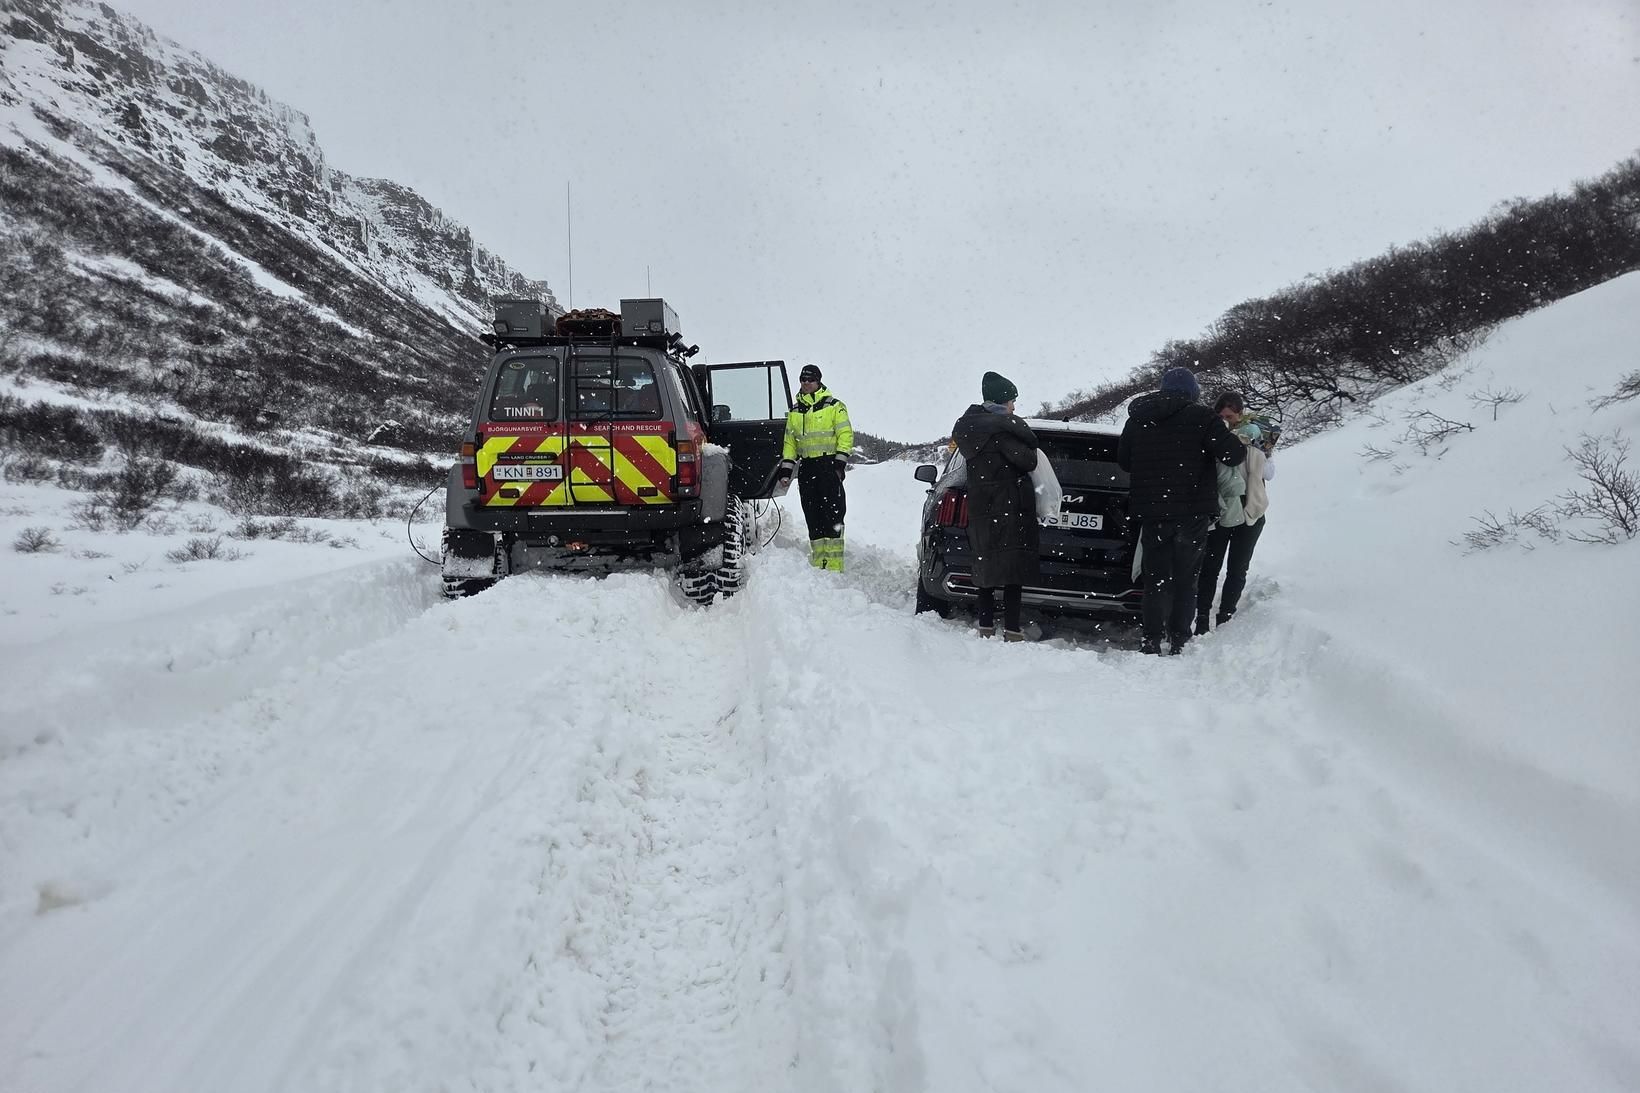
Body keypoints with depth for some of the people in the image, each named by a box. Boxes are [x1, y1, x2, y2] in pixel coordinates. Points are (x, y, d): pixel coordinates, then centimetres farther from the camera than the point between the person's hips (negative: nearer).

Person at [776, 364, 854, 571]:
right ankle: (818, 563, 9)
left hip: (829, 464, -5)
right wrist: (786, 468, 10)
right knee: (812, 515, 4)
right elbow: (789, 441, 19)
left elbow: (845, 435, -3)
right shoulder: (795, 410, 16)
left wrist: (840, 462, -12)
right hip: (806, 467, 5)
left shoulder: (834, 406, 2)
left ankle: (834, 565, -12)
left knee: (832, 514, -10)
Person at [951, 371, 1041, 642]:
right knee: (1013, 567, -7)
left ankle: (986, 626, 16)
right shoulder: (1002, 425, -14)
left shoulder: (968, 424, 12)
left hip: (980, 506, 8)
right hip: (1009, 505, -8)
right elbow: (1027, 461, -17)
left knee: (987, 563, 14)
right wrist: (1030, 451, 6)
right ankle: (1011, 630, -11)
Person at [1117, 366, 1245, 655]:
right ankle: (1179, 641, 7)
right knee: (1185, 579, 8)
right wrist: (1242, 445, 10)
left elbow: (1123, 461, 17)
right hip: (1192, 512, -3)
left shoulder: (1137, 420, 8)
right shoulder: (1202, 418, -7)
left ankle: (1152, 640, 0)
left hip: (1151, 513, 3)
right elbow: (1233, 455, -12)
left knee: (1156, 578, 8)